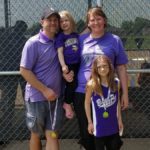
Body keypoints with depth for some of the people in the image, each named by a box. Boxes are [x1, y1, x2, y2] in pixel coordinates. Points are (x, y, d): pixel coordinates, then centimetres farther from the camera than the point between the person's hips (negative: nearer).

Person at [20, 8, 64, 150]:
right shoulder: (33, 43, -11)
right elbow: (24, 70, -14)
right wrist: (44, 90, -16)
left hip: (55, 97, 4)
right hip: (37, 97, -4)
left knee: (52, 135, 3)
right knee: (36, 134, 12)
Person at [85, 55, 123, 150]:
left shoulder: (116, 82, -6)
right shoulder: (92, 84, -17)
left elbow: (118, 102, 6)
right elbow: (87, 104, -7)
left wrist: (119, 119, 10)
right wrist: (90, 122, -3)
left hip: (113, 124, 3)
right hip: (99, 125, -3)